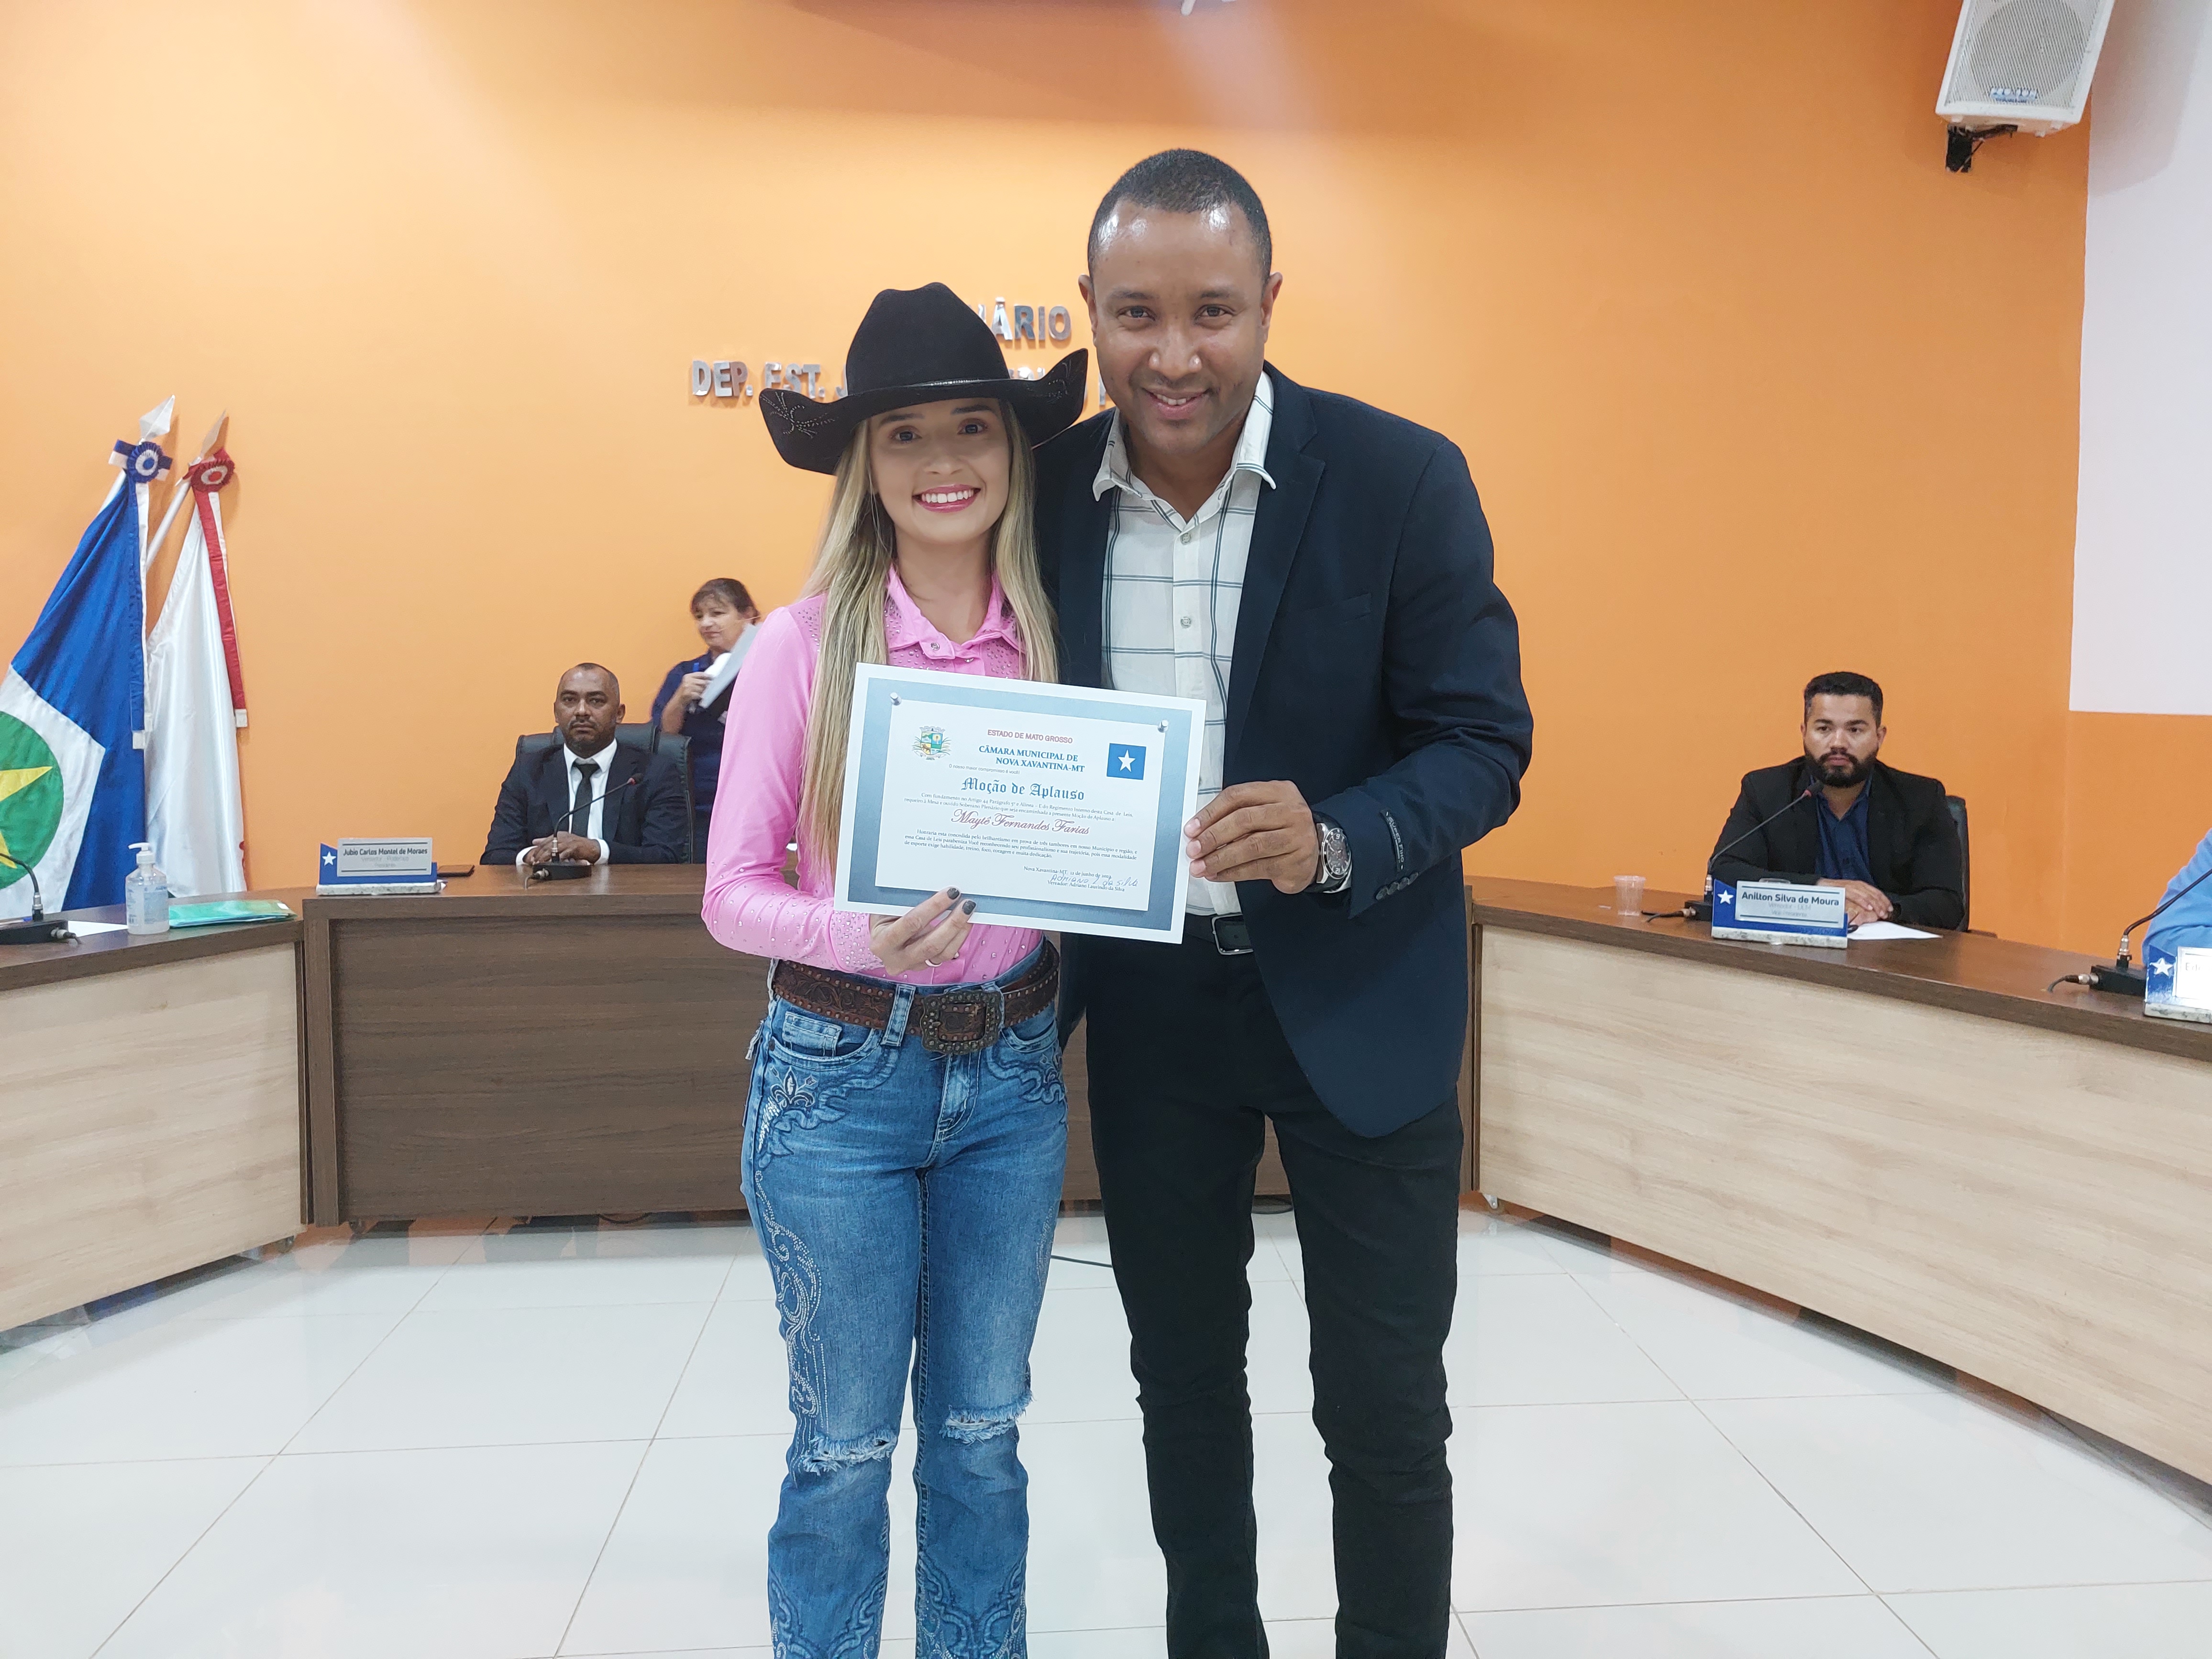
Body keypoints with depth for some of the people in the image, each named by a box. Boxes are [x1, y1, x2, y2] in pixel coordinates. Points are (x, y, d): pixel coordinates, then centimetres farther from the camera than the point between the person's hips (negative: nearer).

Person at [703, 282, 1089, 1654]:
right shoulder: (808, 642, -8)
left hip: (1012, 1074, 3)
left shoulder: (1055, 640, 0)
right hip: (843, 1071, -2)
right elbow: (733, 892, -8)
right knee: (846, 1443, 11)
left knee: (981, 1430, 17)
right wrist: (864, 938, -26)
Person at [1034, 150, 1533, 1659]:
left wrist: (1332, 843, -30)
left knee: (1385, 1407, 8)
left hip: (1356, 997, -3)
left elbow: (1485, 744, -12)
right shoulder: (1050, 488, -2)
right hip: (1148, 1004, 4)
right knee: (1182, 1375, 19)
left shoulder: (1403, 480, -12)